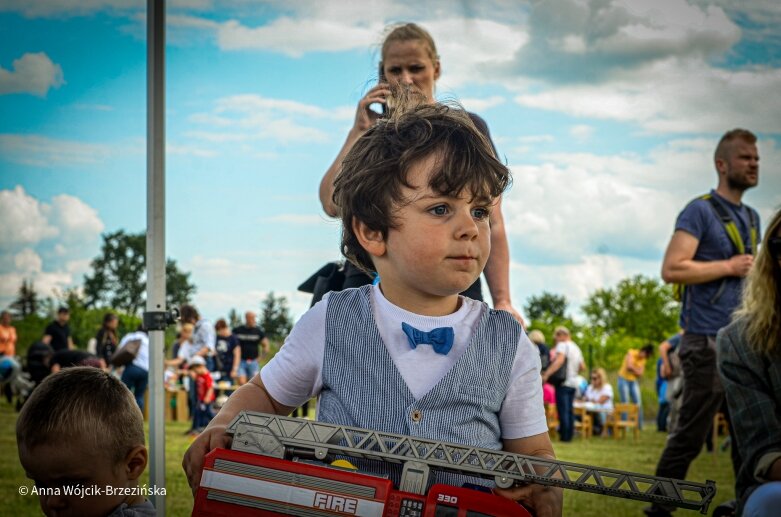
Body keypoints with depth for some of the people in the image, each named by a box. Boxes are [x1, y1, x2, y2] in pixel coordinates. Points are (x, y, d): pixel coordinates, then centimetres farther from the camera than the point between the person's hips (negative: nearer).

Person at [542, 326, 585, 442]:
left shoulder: (562, 345, -9)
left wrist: (546, 374, -30)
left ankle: (564, 436, -7)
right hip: (574, 382, 8)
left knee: (563, 410, -6)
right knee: (569, 410, 12)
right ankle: (570, 435, 12)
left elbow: (559, 360, -26)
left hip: (563, 382, -8)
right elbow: (582, 367, 21)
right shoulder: (576, 348, 17)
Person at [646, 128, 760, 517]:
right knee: (690, 435, -4)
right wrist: (729, 267, -13)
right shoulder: (700, 211, -6)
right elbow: (671, 269, -16)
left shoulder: (752, 218, 17)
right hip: (707, 342, -8)